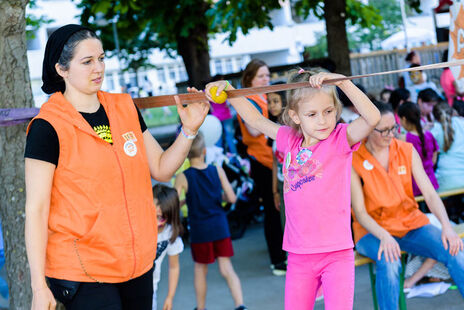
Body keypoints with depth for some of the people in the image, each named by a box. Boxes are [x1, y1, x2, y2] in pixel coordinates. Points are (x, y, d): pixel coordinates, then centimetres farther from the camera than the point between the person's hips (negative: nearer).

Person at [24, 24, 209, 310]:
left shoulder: (125, 108, 7)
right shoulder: (48, 127, -11)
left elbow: (162, 169, 12)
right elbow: (36, 210, -12)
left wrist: (190, 130, -5)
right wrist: (39, 286, -15)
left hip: (139, 263, 6)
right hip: (83, 273, -6)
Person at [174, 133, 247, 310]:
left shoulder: (183, 177, -10)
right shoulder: (217, 171, -3)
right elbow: (232, 198, -2)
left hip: (199, 230, -2)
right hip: (220, 227, 2)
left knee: (200, 270, 16)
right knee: (227, 269, 5)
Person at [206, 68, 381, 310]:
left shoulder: (340, 138, -5)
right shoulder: (290, 140, 6)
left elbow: (372, 117, -23)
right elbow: (256, 120, 17)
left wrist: (341, 81, -28)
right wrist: (228, 91, 9)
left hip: (337, 253, -4)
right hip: (299, 256, 4)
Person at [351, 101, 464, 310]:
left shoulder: (407, 150, 2)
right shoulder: (354, 161, -10)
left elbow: (429, 193, -2)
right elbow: (360, 213, -11)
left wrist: (447, 227, -19)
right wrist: (384, 237, -30)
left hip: (412, 224, 4)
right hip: (373, 230, -3)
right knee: (389, 263, -37)